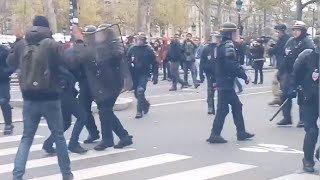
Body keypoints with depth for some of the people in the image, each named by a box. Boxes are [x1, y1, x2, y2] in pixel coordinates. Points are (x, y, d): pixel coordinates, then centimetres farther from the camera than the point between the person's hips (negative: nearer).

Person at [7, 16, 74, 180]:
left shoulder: (21, 44, 2)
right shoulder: (51, 44, -11)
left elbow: (10, 62, 18)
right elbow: (70, 61, -19)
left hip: (29, 99, 3)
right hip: (50, 99, -3)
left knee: (27, 137, 12)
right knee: (59, 136, 11)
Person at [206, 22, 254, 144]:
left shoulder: (222, 45, 16)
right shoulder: (228, 45, -15)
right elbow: (233, 65, -23)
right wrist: (244, 76, -16)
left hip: (223, 82, 10)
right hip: (226, 83, -10)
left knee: (236, 106, 14)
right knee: (223, 108, -6)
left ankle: (241, 132, 18)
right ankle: (215, 134, -3)